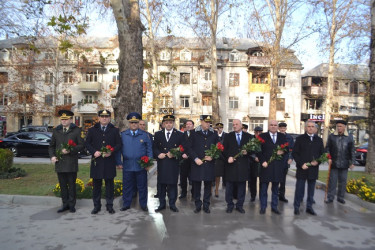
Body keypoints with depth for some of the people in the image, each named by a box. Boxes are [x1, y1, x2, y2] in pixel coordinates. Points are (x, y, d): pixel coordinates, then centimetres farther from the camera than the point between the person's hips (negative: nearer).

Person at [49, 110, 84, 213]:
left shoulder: (76, 130, 1)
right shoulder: (56, 131, 13)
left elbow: (81, 145, -4)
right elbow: (51, 146, 17)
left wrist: (70, 150, -17)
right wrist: (52, 156, 1)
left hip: (71, 163, -3)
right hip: (59, 163, 4)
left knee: (71, 185, 4)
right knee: (63, 185, 10)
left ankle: (72, 205, 16)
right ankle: (65, 204, 22)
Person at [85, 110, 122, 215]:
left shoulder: (115, 130, 7)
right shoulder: (92, 130, 9)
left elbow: (119, 144, 4)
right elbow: (87, 143, 7)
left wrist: (111, 152, -13)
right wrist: (94, 152, -10)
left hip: (110, 161, -1)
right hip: (96, 161, 1)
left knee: (109, 184, 5)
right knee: (96, 184, 7)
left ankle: (109, 205, 16)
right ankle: (96, 205, 19)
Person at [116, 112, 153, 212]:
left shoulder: (144, 135, 3)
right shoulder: (123, 135, 5)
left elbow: (149, 149, 5)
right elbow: (119, 149, 6)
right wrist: (119, 162, 1)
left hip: (141, 166, 0)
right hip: (127, 165, 1)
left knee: (142, 186, 8)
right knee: (127, 186, 10)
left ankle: (143, 204, 23)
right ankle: (126, 204, 26)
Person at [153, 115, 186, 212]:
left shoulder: (179, 135, 3)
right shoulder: (158, 134, 10)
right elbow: (154, 148, 9)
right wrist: (158, 154, -10)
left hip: (173, 163, -2)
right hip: (161, 163, 2)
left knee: (172, 184, 4)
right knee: (162, 184, 8)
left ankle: (172, 204, 18)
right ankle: (162, 204, 21)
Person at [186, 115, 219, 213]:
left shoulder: (214, 134, 7)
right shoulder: (194, 133, 1)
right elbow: (189, 147, -1)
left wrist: (212, 156, -6)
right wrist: (195, 158, -11)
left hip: (209, 164, 2)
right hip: (197, 163, -1)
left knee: (208, 185, 8)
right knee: (196, 186, 6)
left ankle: (206, 205, 21)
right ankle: (198, 205, 20)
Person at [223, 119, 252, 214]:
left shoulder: (248, 136, 6)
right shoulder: (228, 136, 5)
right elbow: (224, 149, 3)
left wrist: (247, 152, -13)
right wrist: (228, 157, -13)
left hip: (243, 165, 1)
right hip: (231, 164, 0)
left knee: (241, 186, 9)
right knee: (229, 186, 7)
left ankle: (240, 205, 22)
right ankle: (230, 205, 20)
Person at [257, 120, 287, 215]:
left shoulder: (282, 136, 10)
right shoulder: (262, 136, 0)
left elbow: (287, 148, 11)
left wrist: (282, 151, -10)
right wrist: (262, 161, -12)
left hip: (278, 166, 3)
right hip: (266, 165, -3)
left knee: (275, 188, 12)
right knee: (264, 188, 5)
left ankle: (274, 207, 23)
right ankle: (263, 207, 16)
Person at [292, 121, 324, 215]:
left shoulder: (319, 140, 11)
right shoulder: (300, 139, 1)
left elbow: (322, 154, 12)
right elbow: (295, 153, -2)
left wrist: (317, 162, -6)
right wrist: (301, 164, -12)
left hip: (314, 169, 3)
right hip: (302, 169, -3)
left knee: (311, 190, 10)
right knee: (299, 189, 1)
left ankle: (309, 207, 21)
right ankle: (296, 207, 12)